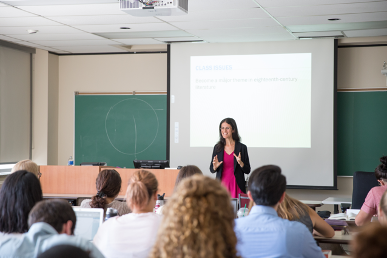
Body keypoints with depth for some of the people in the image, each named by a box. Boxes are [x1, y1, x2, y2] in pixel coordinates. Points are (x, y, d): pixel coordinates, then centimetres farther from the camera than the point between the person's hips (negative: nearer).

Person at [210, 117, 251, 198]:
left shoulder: (242, 147, 1)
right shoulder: (217, 147, 7)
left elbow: (247, 170, 2)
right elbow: (211, 170, 12)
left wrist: (240, 163, -15)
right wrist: (215, 167, -9)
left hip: (236, 186, -2)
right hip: (221, 184, 2)